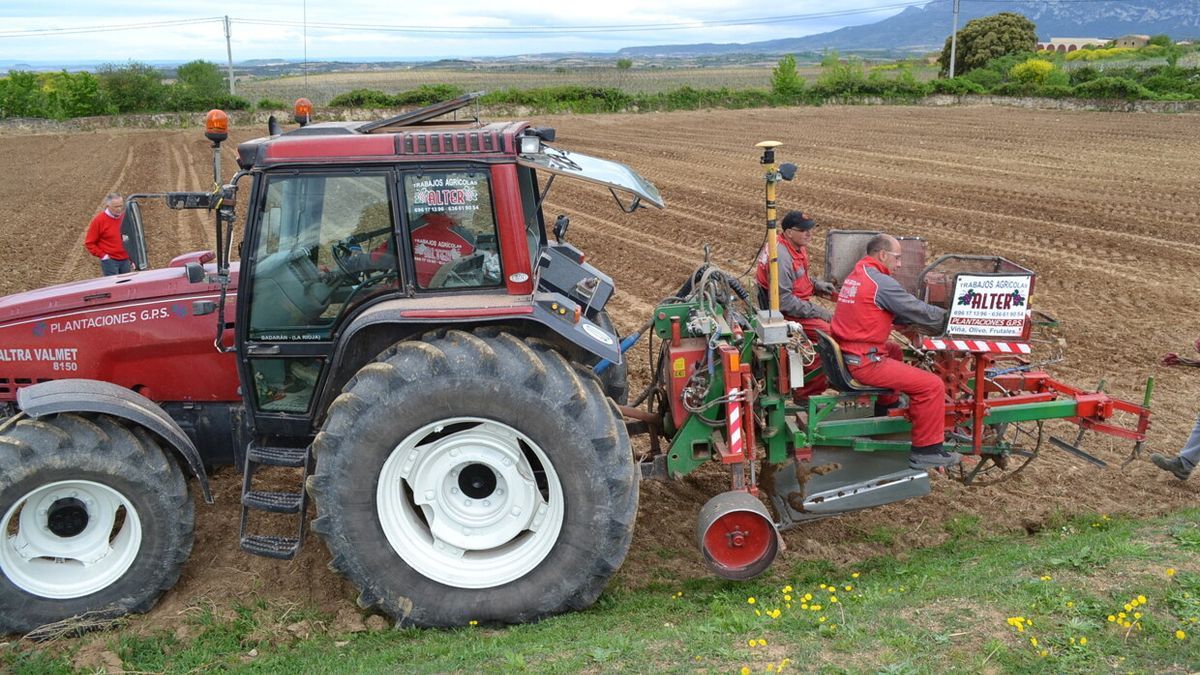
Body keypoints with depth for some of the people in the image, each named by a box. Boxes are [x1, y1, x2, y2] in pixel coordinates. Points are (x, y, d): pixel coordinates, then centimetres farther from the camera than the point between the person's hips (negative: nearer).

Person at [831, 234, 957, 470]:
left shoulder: (855, 275, 13)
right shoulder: (881, 282, -16)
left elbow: (895, 312, 20)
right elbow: (918, 311, -10)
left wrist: (940, 316, 16)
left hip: (845, 355, 10)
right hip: (864, 363, -10)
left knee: (894, 350, 37)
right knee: (932, 385, -9)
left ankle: (887, 404, 47)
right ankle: (925, 451, -2)